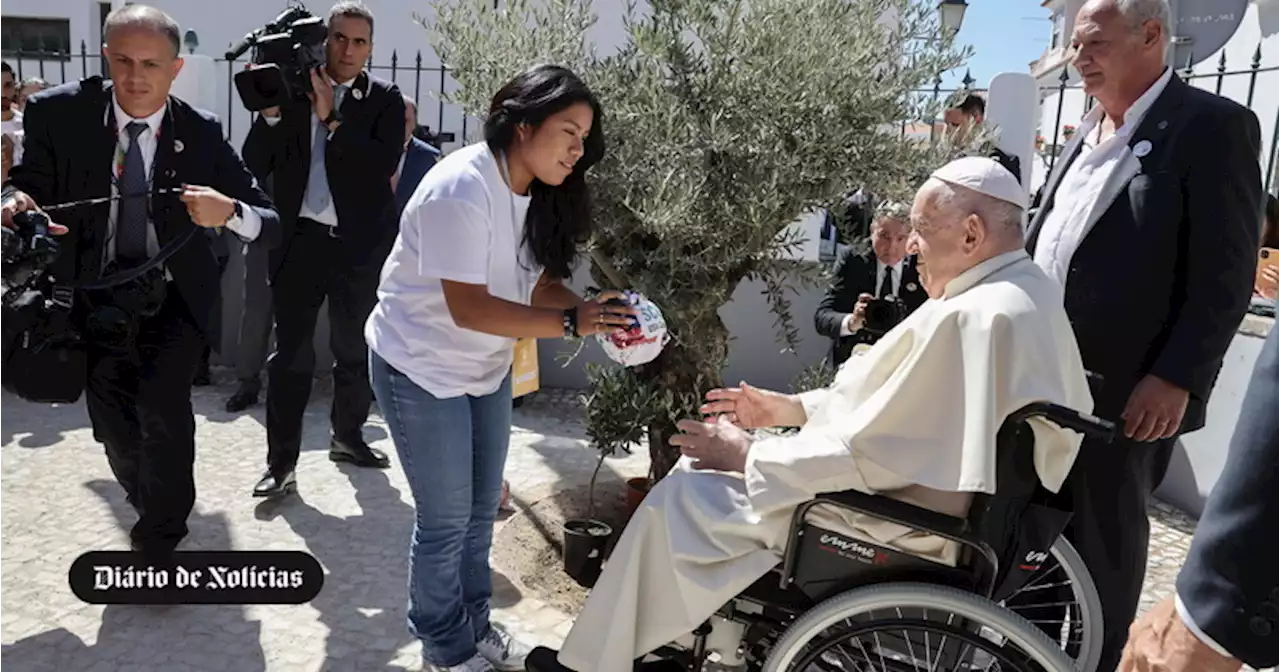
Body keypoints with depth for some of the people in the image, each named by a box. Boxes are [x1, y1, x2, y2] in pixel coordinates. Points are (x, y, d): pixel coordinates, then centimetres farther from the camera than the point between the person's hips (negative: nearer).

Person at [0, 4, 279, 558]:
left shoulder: (201, 133, -10)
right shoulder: (58, 113, -9)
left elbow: (271, 224, -10)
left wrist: (229, 212, -32)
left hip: (173, 299, -2)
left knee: (162, 408, -19)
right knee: (115, 430, 14)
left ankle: (160, 536, 10)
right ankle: (155, 507, 48)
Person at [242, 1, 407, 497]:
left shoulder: (384, 99, 1)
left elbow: (384, 165, -15)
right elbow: (254, 166, -2)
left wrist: (332, 119, -18)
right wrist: (271, 111, -15)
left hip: (361, 243, 1)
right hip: (299, 239, 0)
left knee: (357, 349, 15)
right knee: (290, 353, 1)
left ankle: (348, 437, 34)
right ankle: (281, 462, 8)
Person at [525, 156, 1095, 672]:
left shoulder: (970, 319, -27)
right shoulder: (1027, 293, 7)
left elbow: (864, 457, -27)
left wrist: (746, 455, -13)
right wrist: (790, 408, 11)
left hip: (896, 531, -10)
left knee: (676, 499, -2)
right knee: (710, 465, 16)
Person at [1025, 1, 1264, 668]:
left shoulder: (1212, 125, -8)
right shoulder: (1085, 134, 14)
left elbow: (1226, 273, -13)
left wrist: (1175, 379, -18)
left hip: (1128, 389, -7)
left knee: (1105, 537, 7)